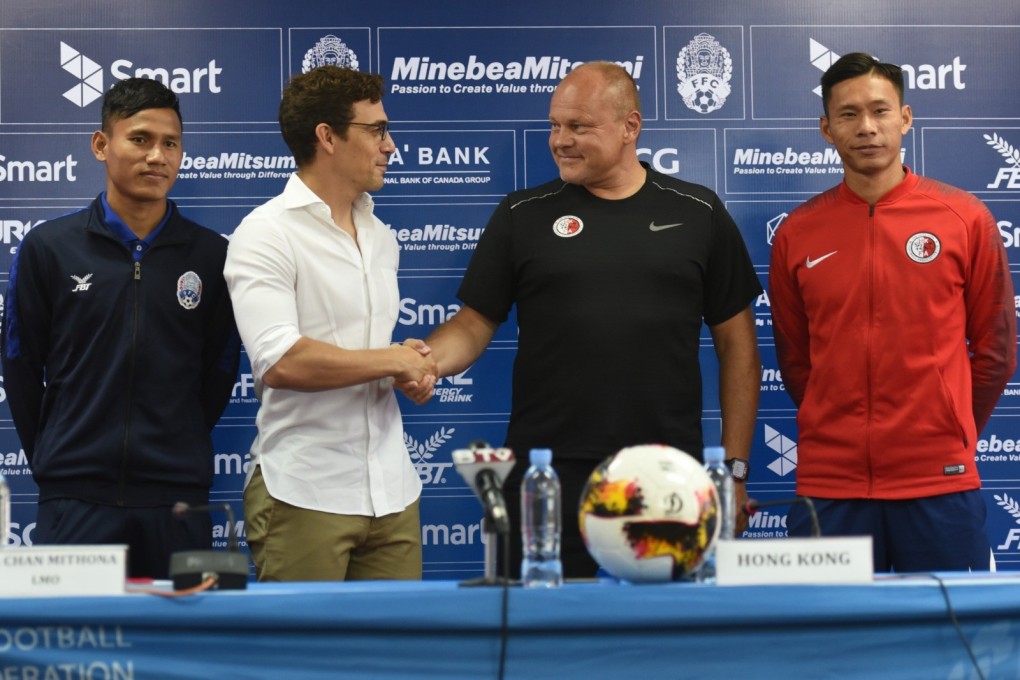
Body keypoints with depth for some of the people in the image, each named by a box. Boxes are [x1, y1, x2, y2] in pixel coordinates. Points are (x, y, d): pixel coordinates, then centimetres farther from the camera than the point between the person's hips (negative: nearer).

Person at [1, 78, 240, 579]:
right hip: (75, 500, -1)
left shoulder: (211, 255, 3)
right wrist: (54, 460, 8)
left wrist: (176, 456, 9)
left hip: (178, 499, 1)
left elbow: (219, 371, 10)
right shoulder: (47, 248, 2)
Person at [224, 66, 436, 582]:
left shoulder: (380, 236, 15)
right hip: (306, 495, -6)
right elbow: (280, 362, -22)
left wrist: (415, 371, 3)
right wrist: (394, 361, -12)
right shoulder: (266, 233, -9)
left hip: (391, 489, 7)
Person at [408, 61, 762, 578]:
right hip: (548, 474, 0)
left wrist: (734, 467, 4)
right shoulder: (523, 216, 7)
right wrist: (423, 361, -16)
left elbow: (737, 345, 8)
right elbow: (474, 324, 6)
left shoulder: (697, 214, 7)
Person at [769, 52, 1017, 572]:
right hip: (828, 485, 1)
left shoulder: (964, 220, 1)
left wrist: (948, 435, 9)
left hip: (939, 485, -1)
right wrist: (839, 432, 9)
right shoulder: (796, 234, 4)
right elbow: (794, 359, 11)